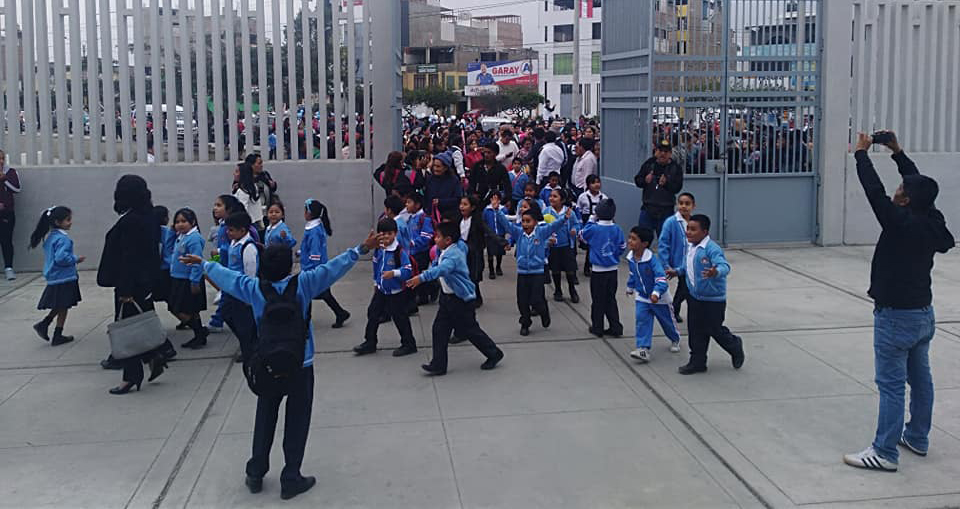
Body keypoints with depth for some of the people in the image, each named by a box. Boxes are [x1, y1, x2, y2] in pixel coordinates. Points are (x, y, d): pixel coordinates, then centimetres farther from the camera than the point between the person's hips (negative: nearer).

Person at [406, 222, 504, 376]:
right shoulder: (446, 252, 4)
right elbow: (436, 265, 24)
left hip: (461, 299, -9)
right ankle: (438, 365, 10)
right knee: (439, 329, 5)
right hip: (447, 297, 9)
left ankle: (494, 354, 23)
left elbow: (442, 269, -45)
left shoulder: (453, 255, -26)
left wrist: (421, 277, -55)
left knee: (470, 330, 4)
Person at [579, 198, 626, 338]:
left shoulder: (593, 228, -15)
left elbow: (582, 235, 3)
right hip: (613, 269, 4)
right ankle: (616, 328, 14)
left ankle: (597, 327, 15)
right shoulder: (617, 229, -5)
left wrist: (591, 221, 8)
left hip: (598, 270, -4)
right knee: (611, 299, 14)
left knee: (598, 300, 7)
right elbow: (622, 246, 4)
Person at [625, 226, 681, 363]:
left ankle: (675, 340, 44)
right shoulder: (630, 258, -8)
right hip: (642, 297, 5)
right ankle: (643, 349, -13)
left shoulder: (652, 259, -30)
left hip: (658, 298, -5)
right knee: (642, 320, -12)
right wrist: (630, 287, 25)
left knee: (667, 321, 15)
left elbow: (661, 278, -36)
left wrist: (656, 293, -50)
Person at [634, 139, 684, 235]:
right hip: (648, 208, 1)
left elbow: (677, 188, -7)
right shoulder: (648, 164, 5)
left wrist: (666, 183, -25)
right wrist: (645, 181, -14)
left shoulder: (676, 168, 1)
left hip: (666, 210, -1)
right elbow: (637, 180, 7)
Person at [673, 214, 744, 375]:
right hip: (694, 297, 7)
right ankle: (697, 362, 24)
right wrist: (677, 271, 16)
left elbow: (724, 266, -38)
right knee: (696, 331, 12)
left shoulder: (712, 249, -24)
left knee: (714, 330, 7)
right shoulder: (689, 247, 2)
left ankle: (735, 346, 36)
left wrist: (716, 272, -57)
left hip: (713, 300, -7)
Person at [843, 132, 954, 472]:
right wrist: (897, 151, 15)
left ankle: (885, 452, 0)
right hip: (924, 313, 9)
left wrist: (861, 153, -7)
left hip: (896, 317, -9)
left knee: (891, 384, -4)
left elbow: (874, 190, -19)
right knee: (920, 378, 18)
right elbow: (919, 183, 12)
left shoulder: (901, 223, -23)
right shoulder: (932, 222, -2)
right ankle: (917, 438, 31)